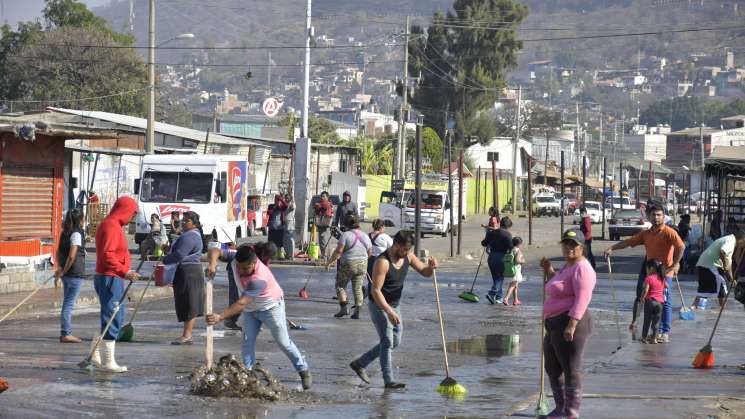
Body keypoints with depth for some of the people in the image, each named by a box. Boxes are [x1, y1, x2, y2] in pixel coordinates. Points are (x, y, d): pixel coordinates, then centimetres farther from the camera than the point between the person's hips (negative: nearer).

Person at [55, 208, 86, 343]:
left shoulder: (65, 233, 12)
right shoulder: (76, 234, -14)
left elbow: (59, 252, 16)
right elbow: (72, 256, -21)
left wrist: (60, 268, 10)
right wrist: (63, 271, -12)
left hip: (67, 274, 9)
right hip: (75, 273, -9)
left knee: (68, 303, 15)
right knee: (69, 303, -6)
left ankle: (66, 333, 19)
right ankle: (65, 334, -4)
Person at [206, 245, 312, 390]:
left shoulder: (259, 279, -42)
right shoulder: (236, 257, -24)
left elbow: (241, 304, -45)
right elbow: (214, 251, -23)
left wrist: (220, 317, -51)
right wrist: (212, 264, -46)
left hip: (270, 306, -6)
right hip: (251, 309, 6)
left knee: (284, 342, 3)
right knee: (248, 341, -2)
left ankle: (304, 371, 18)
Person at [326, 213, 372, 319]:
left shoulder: (346, 235, -9)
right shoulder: (365, 236, 8)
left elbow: (338, 251, -14)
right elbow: (370, 252, 13)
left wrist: (329, 262, -8)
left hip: (348, 264, -5)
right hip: (363, 264, 5)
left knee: (340, 285, 9)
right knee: (358, 288, 9)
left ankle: (343, 307, -4)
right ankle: (357, 311, 2)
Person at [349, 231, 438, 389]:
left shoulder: (408, 256, -4)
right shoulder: (382, 262, -26)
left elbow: (424, 272, 2)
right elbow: (375, 291, -28)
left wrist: (431, 267, -23)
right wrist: (389, 312, -34)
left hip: (394, 305, 8)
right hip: (379, 306, -8)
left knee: (395, 342, 13)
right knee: (387, 342, -11)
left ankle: (359, 363, 24)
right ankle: (388, 381, -9)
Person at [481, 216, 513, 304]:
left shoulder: (492, 233, 8)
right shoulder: (507, 234, -9)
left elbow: (484, 243, 15)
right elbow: (510, 247, -17)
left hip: (491, 257, 6)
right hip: (501, 257, -6)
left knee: (496, 278, 15)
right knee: (500, 277, 0)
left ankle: (499, 298, 17)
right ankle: (492, 294, -18)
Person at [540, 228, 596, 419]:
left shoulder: (582, 268, -13)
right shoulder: (567, 267, 19)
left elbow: (582, 299, -23)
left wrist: (571, 325, -29)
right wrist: (548, 270, 21)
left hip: (571, 324, -11)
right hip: (554, 324, 11)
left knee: (571, 369, -6)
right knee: (552, 368, 20)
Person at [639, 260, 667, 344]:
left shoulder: (648, 278, -12)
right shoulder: (662, 278, 5)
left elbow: (645, 290, -19)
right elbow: (666, 286, 21)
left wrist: (641, 298, -6)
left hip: (650, 301, -4)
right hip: (659, 302, 4)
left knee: (647, 321, 6)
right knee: (656, 322, 7)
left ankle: (644, 338, 10)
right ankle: (654, 338, 5)